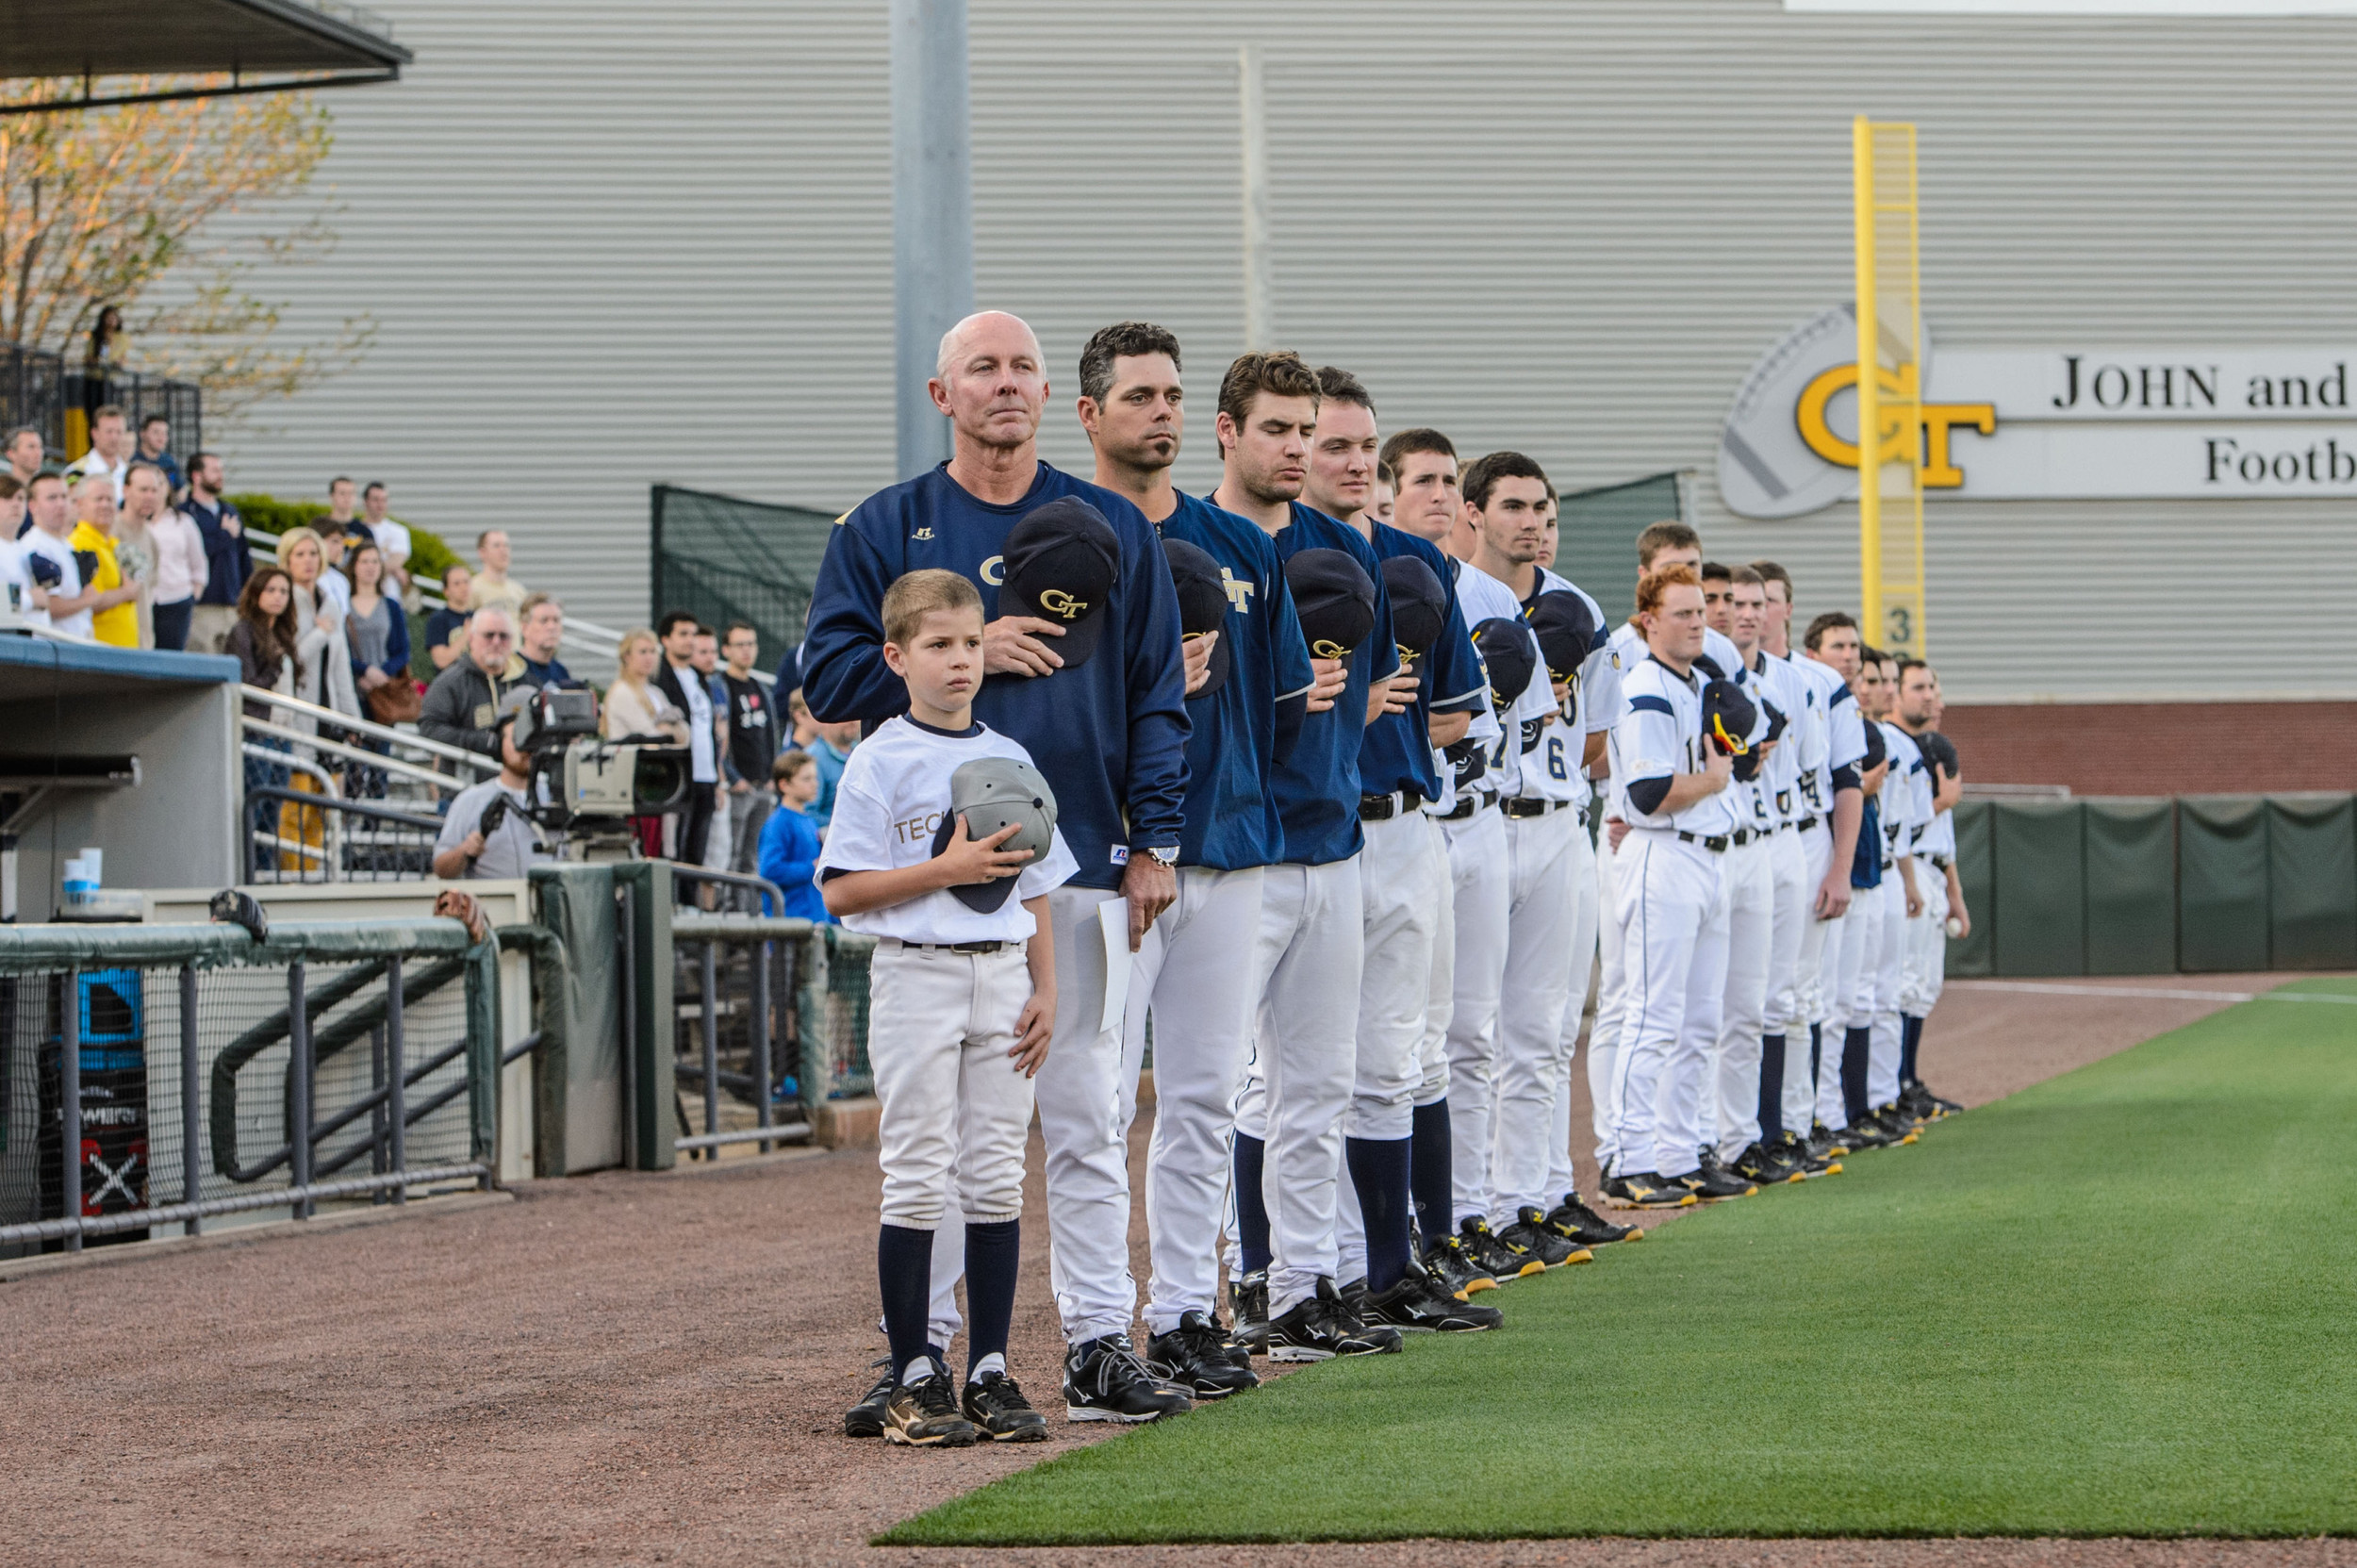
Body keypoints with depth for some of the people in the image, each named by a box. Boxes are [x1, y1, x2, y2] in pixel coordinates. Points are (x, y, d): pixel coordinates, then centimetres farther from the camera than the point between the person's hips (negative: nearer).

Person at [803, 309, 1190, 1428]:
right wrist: (968, 654, -10)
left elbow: (1157, 694, 7)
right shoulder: (885, 529, 7)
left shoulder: (1112, 530, 10)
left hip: (1078, 860, 1)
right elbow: (830, 675, -1)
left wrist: (1154, 841, -1)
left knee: (1084, 1116, 2)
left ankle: (1098, 1345, 6)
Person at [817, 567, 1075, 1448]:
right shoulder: (880, 763, -5)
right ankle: (914, 1380, 2)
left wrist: (1045, 989, 6)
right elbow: (843, 891, -10)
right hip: (916, 974, -5)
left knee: (997, 1178, 5)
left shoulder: (1010, 762, 11)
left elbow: (1034, 886, 15)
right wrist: (947, 869, -16)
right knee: (918, 1181, -3)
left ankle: (990, 1374, 10)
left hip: (1001, 978, 5)